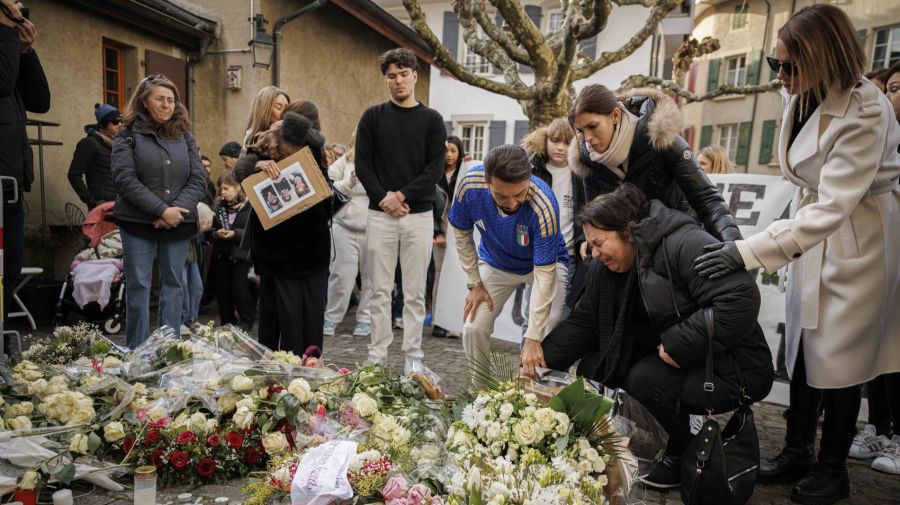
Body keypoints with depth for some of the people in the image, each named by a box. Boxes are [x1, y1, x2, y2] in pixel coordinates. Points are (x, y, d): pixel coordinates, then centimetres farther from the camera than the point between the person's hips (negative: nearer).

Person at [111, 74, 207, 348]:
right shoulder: (127, 135, 2)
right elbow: (125, 179, -9)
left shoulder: (185, 136, 10)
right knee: (138, 286, 0)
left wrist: (177, 209, -12)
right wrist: (162, 210, -17)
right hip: (138, 223, -3)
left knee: (173, 284, 7)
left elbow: (198, 179, 3)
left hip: (179, 224, 3)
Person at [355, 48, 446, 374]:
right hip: (380, 214, 1)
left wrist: (403, 195, -12)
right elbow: (362, 164, 3)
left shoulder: (431, 119, 7)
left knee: (415, 292, 4)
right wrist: (384, 197, -11)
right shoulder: (373, 116, 8)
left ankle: (413, 356, 13)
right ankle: (377, 356, 14)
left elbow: (435, 168, -2)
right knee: (380, 290, 5)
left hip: (419, 215, 0)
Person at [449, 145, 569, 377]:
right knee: (473, 329, -8)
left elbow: (544, 273, -33)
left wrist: (533, 338, -32)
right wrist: (475, 283, -7)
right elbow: (463, 235, -9)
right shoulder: (470, 185, -29)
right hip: (495, 263, 3)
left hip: (545, 262, -2)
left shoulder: (543, 205, -38)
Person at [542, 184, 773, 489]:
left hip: (732, 369, -8)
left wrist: (678, 345, -29)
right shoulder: (607, 268, 1)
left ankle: (685, 457, 0)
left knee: (646, 379, -30)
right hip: (670, 360, 8)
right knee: (591, 369, -4)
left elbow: (741, 298, -32)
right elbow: (582, 322, 2)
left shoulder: (685, 244, -24)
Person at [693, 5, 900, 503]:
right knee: (802, 344, 12)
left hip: (859, 239, -7)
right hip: (814, 228, 7)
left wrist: (747, 251, -40)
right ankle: (797, 451, 28)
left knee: (838, 354, 3)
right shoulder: (801, 94, -4)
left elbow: (833, 208, -34)